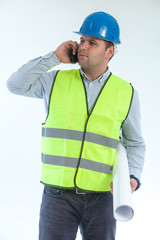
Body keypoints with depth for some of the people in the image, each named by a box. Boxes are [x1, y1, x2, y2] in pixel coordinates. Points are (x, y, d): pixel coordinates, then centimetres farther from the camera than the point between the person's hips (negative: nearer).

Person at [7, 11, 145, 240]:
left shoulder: (126, 93, 1)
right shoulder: (57, 81, 4)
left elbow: (134, 144, 9)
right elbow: (15, 85, -7)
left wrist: (133, 178, -9)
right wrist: (54, 57, -8)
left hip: (101, 198, 0)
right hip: (58, 195, 0)